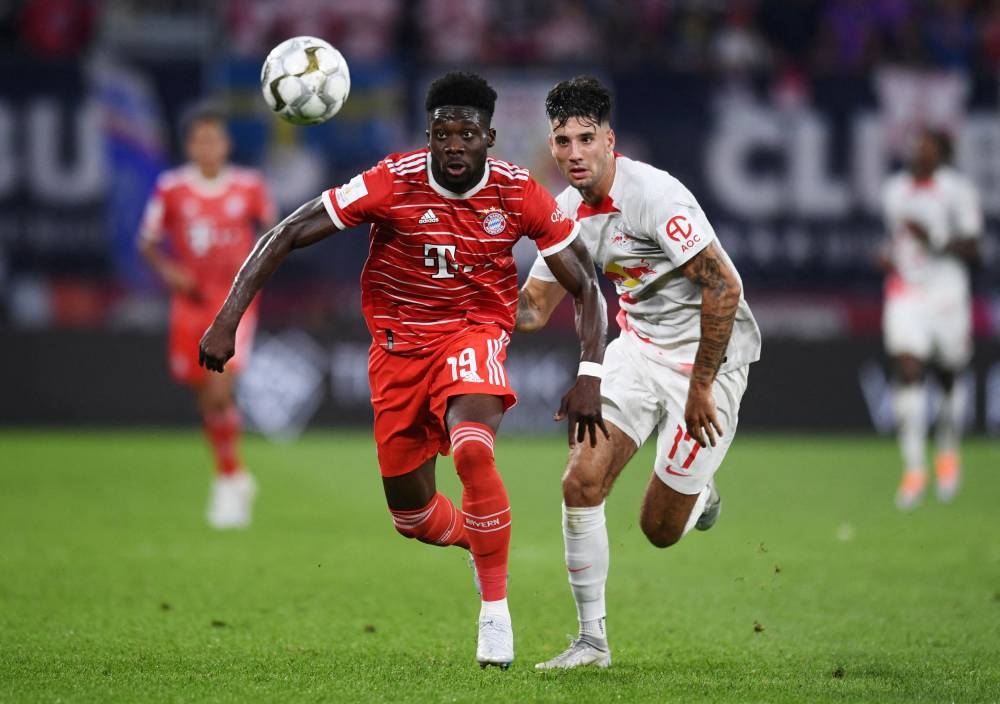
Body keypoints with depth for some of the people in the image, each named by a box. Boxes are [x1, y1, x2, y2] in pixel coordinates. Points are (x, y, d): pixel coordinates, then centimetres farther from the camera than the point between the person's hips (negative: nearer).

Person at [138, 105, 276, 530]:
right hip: (190, 302, 2)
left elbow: (271, 230, 12)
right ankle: (235, 476, 31)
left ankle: (227, 484, -5)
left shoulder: (249, 187, -3)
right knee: (206, 399, 10)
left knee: (219, 393, -18)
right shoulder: (171, 189, -2)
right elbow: (148, 242, 5)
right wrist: (167, 270, -13)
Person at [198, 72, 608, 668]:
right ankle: (477, 537, 43)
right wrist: (228, 319, -22)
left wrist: (590, 376, -18)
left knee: (472, 451, -31)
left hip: (474, 331, -2)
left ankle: (496, 611, -16)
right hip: (399, 343, 2)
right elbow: (288, 235, -14)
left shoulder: (519, 194, -15)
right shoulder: (393, 183, -18)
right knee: (411, 514, 6)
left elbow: (585, 286, -6)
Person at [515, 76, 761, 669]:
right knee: (582, 481, -12)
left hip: (708, 355, -6)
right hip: (639, 347, 6)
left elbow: (724, 287, -26)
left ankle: (699, 493, 37)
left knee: (660, 529, -1)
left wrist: (701, 386, -23)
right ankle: (592, 641, 0)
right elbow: (533, 308, 10)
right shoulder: (568, 212, -1)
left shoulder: (653, 194, -25)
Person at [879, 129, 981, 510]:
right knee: (907, 371, -14)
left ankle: (948, 455, 36)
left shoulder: (956, 190, -8)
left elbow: (971, 247, -10)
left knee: (949, 377, 10)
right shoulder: (894, 189, 9)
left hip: (947, 291, -3)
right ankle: (913, 470, -15)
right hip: (905, 292, 3)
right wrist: (889, 255, 4)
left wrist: (934, 241, -24)